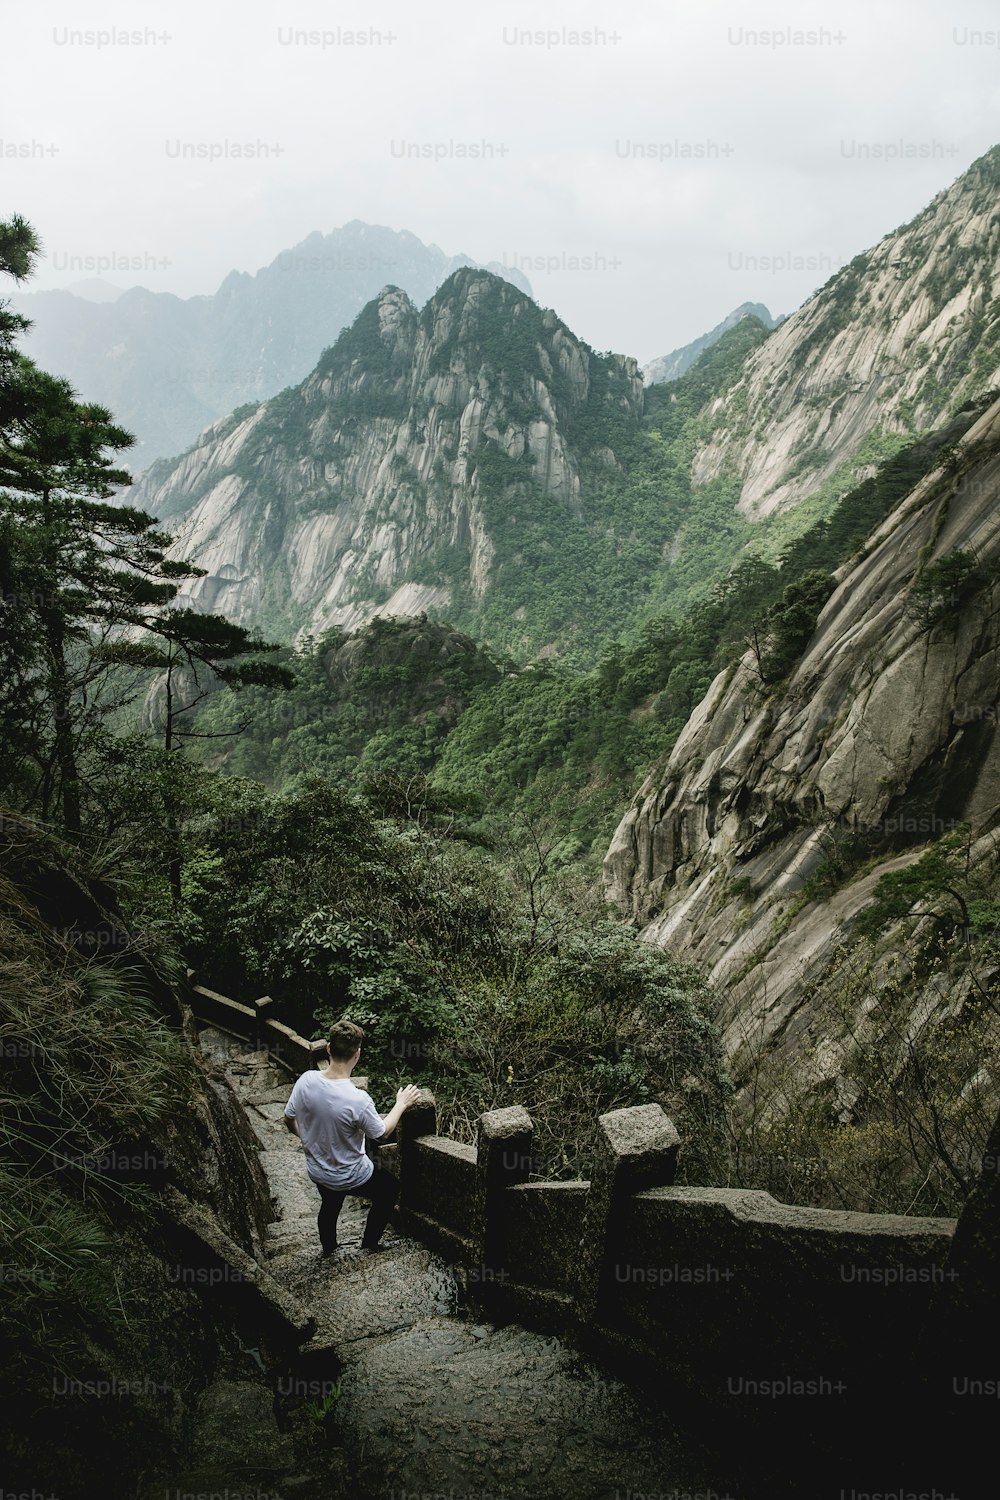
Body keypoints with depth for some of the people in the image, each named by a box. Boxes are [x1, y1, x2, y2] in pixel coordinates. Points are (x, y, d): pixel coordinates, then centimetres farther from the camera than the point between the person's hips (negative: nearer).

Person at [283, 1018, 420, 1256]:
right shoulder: (358, 1100, -36)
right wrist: (401, 1104, 0)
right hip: (350, 1178, -5)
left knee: (330, 1203, 36)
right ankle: (369, 1244, 39)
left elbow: (289, 1120, -4)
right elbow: (382, 1133, -16)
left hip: (316, 1171, 5)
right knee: (389, 1188, 26)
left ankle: (328, 1248, 58)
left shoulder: (306, 1080, -22)